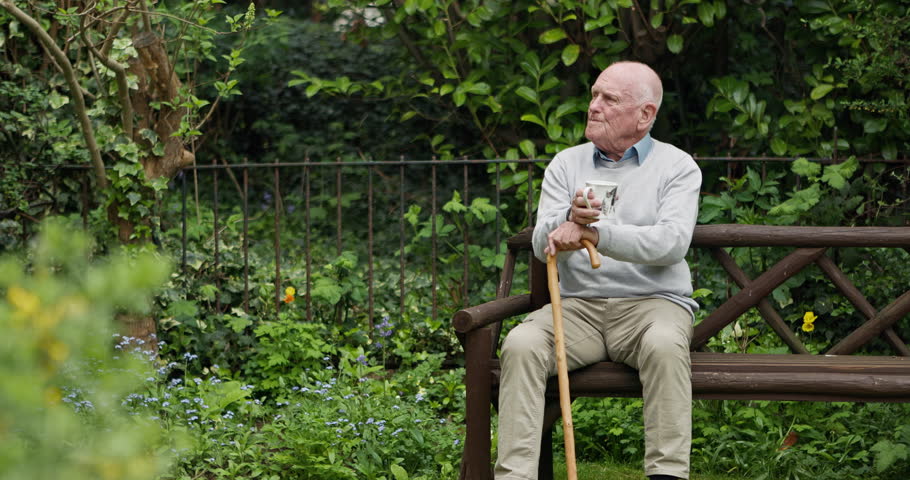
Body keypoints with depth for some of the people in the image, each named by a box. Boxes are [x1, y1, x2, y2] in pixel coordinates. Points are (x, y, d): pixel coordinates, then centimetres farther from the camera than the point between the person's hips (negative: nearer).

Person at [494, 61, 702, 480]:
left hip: (652, 301, -2)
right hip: (579, 305, 3)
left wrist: (595, 234, -23)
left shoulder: (677, 167, 5)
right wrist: (570, 219, -21)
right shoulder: (566, 165, 14)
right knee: (521, 344, -27)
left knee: (665, 344, -36)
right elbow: (544, 245, 2)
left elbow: (672, 241, -13)